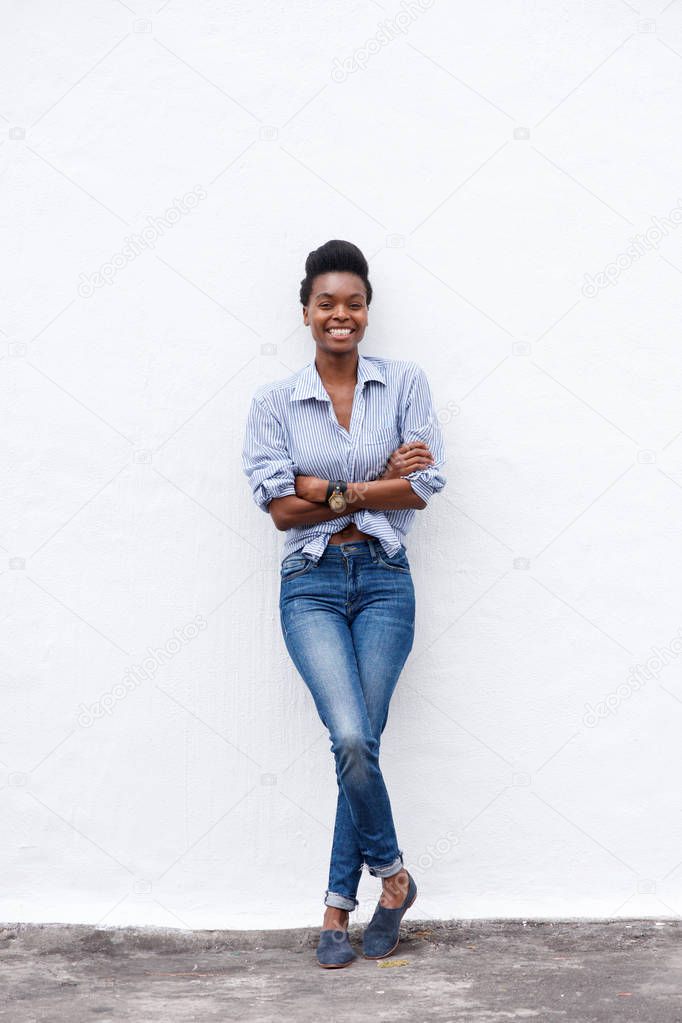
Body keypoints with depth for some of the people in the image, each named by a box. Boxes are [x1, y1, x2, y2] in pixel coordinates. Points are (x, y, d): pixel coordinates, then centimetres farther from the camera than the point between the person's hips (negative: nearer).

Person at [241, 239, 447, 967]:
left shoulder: (405, 383, 4)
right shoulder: (274, 402, 3)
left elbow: (423, 487, -5)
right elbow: (278, 509, -6)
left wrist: (329, 489, -10)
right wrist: (380, 482, -9)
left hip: (384, 580, 1)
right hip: (312, 585, 0)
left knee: (359, 743, -3)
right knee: (352, 741, -16)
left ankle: (338, 905, 15)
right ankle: (391, 873, 10)